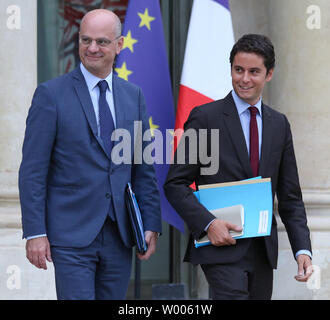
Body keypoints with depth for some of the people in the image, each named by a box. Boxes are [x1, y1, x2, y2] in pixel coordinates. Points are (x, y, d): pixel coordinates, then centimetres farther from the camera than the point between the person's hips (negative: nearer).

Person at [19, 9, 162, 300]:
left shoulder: (133, 96, 11)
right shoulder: (51, 94, -3)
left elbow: (144, 169, 13)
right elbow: (32, 171, -5)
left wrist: (151, 226, 6)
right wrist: (35, 232, -11)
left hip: (119, 236, 4)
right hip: (72, 235, -4)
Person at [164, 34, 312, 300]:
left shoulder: (279, 124, 13)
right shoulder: (205, 117, -2)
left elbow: (290, 197, 14)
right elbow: (175, 185, -3)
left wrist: (302, 248, 1)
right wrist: (208, 223, -18)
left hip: (263, 250, 5)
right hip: (221, 247, -5)